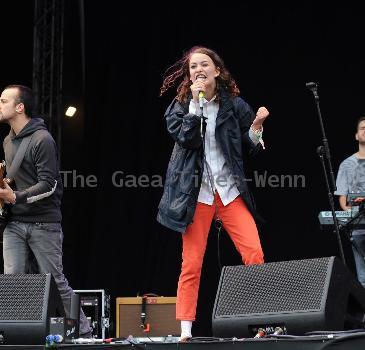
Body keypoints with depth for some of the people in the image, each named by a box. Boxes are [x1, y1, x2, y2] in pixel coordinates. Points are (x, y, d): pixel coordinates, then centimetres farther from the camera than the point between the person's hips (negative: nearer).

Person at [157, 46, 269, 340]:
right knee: (192, 264, -3)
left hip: (231, 190, 1)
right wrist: (195, 103, -13)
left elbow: (249, 151, 10)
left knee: (255, 254, -12)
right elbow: (187, 140, -11)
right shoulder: (180, 106, 6)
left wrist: (256, 128, -8)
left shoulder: (235, 104, 7)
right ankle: (185, 330, 2)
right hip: (197, 193, -1)